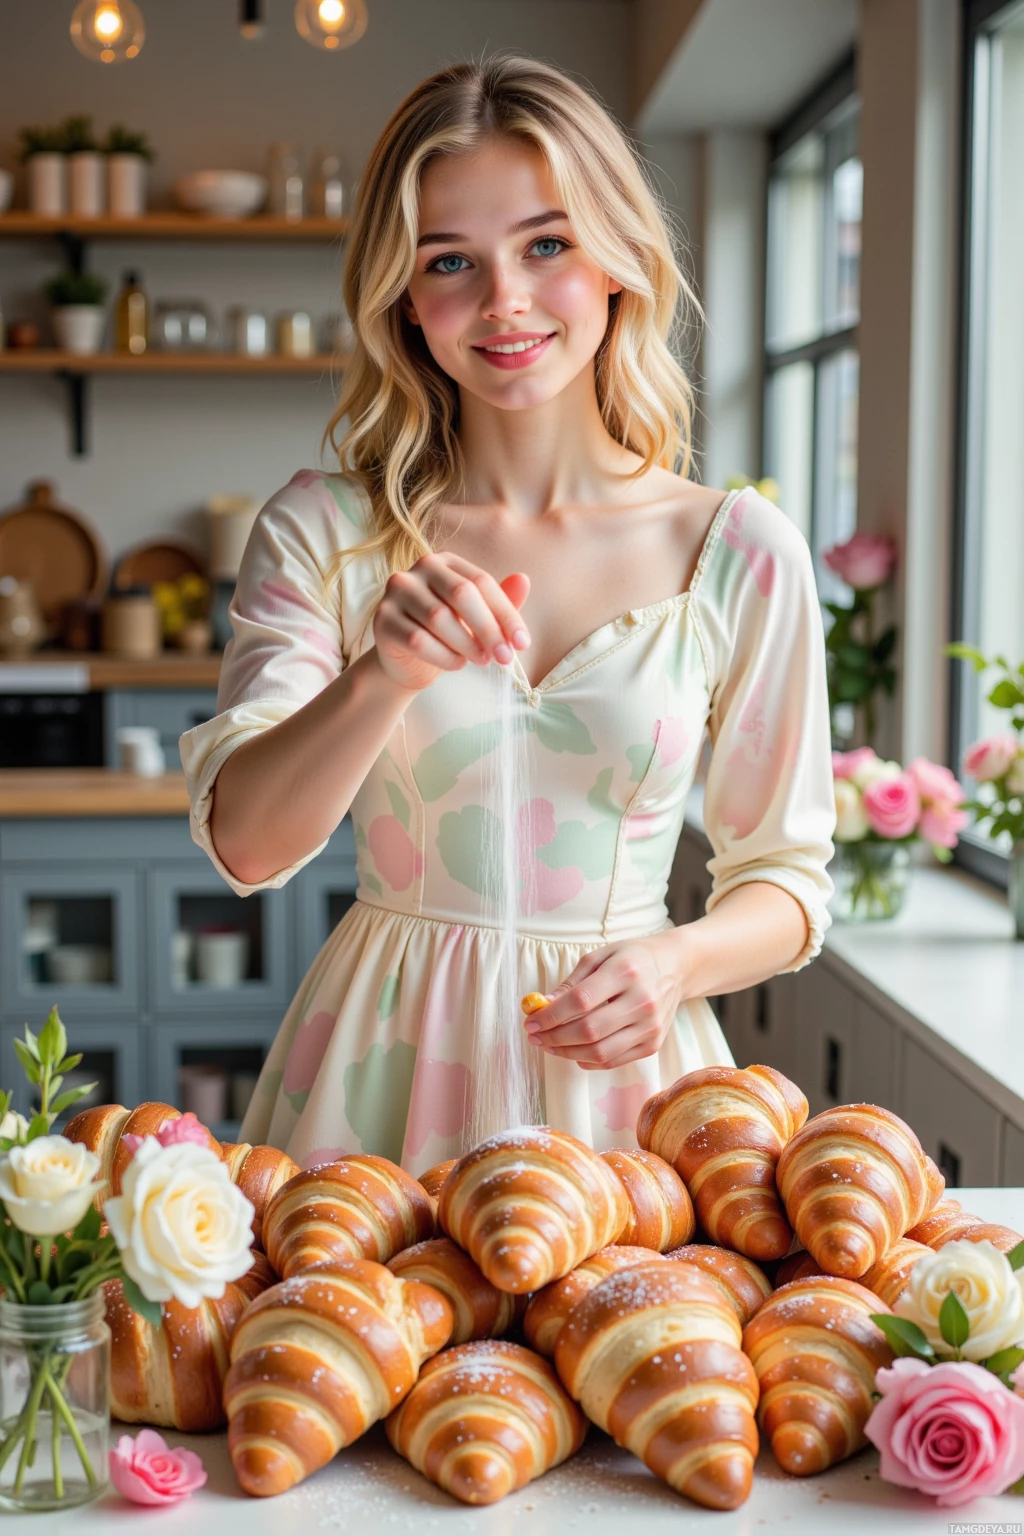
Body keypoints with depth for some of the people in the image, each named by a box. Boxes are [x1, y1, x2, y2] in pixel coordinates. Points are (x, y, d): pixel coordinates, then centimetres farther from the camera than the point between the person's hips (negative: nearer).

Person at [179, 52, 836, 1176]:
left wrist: (680, 961, -17)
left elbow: (787, 874, 4)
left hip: (620, 1077, 0)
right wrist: (379, 680, -29)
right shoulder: (323, 532, -2)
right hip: (379, 1066, 0)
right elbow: (242, 843, -12)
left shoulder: (742, 554, -3)